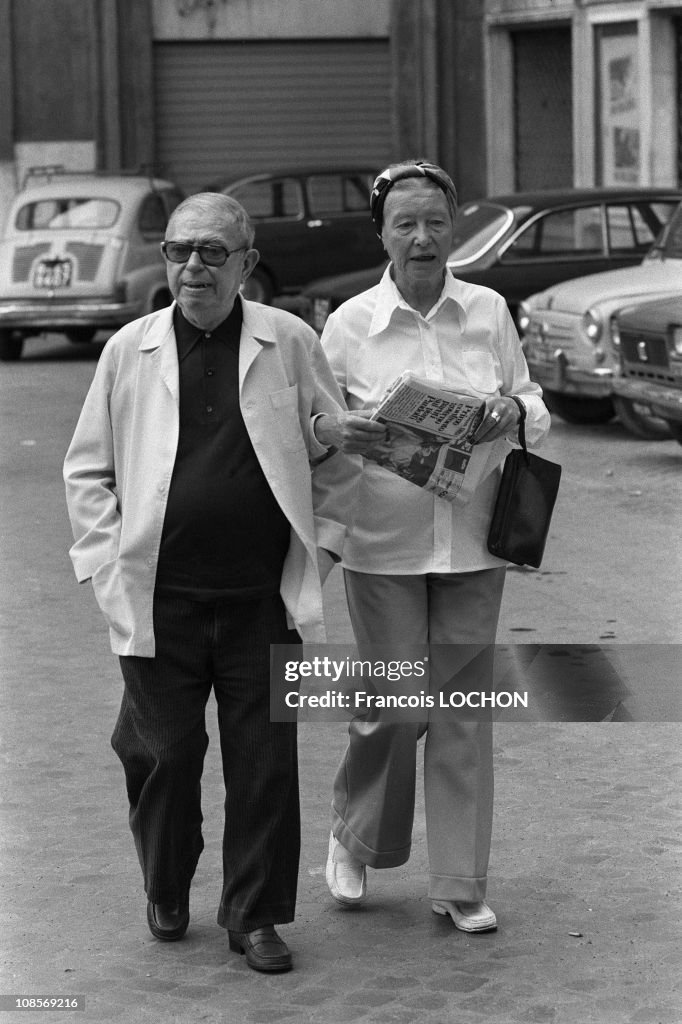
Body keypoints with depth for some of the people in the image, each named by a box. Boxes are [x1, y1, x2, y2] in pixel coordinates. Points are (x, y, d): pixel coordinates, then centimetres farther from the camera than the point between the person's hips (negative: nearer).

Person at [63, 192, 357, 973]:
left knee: (265, 761, 3)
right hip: (159, 600, 0)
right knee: (164, 753, 6)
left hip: (264, 599, 0)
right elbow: (87, 469, 8)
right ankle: (165, 896, 30)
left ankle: (255, 916, 16)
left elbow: (335, 456, 9)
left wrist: (320, 543, 2)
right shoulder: (129, 350, 4)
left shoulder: (290, 344, 2)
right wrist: (107, 561, 0)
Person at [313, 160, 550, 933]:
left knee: (463, 710, 5)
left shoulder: (489, 312, 3)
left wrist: (511, 415, -10)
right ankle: (352, 839, 28)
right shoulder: (348, 324, -3)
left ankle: (460, 885, 16)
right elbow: (309, 424, 1)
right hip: (383, 547, -2)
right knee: (395, 703, -1)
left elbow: (533, 405, 13)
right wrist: (338, 430, -22)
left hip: (471, 542, 2)